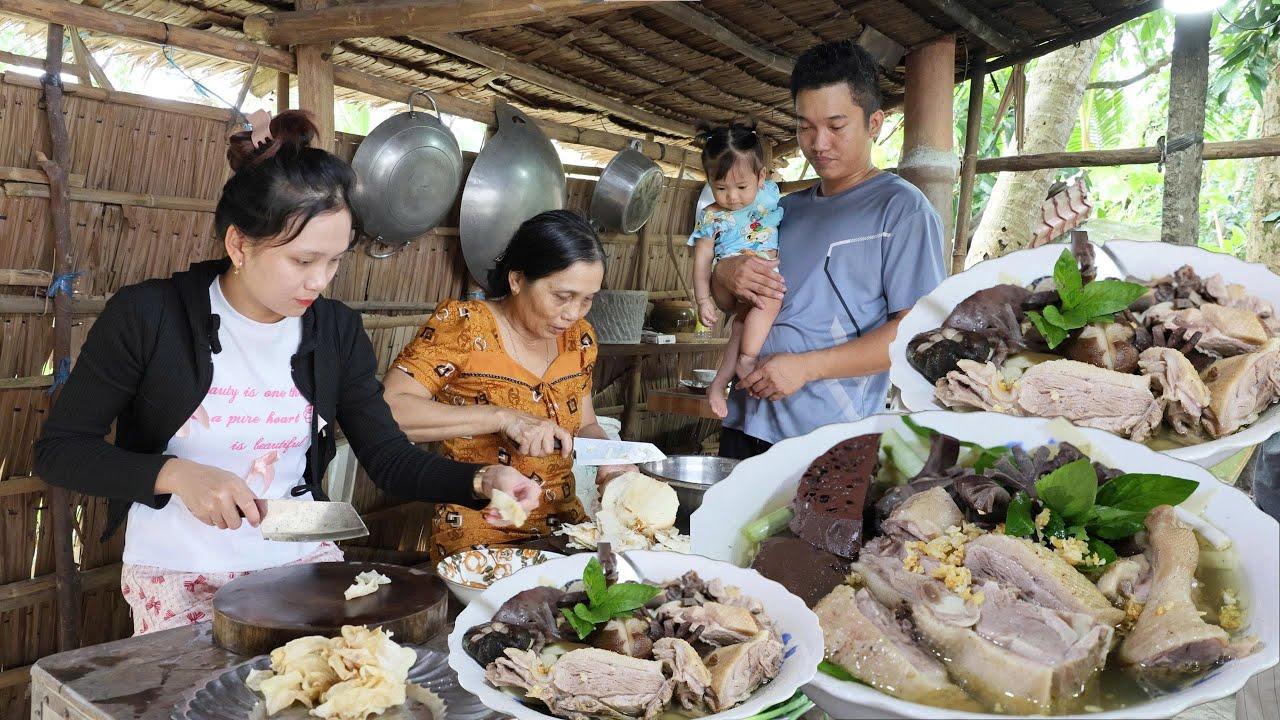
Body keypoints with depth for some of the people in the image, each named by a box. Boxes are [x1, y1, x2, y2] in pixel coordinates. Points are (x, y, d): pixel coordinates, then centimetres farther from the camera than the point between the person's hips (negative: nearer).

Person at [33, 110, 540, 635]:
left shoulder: (337, 331, -2)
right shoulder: (147, 315, -11)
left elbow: (391, 460, -1)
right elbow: (58, 450, -5)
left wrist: (480, 479, -19)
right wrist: (176, 474, -21)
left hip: (303, 561, 3)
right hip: (179, 576, -2)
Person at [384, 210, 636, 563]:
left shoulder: (579, 337, 6)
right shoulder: (462, 324, -11)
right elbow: (388, 409, -22)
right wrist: (503, 418, -27)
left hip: (564, 526, 6)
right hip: (477, 539, -6)